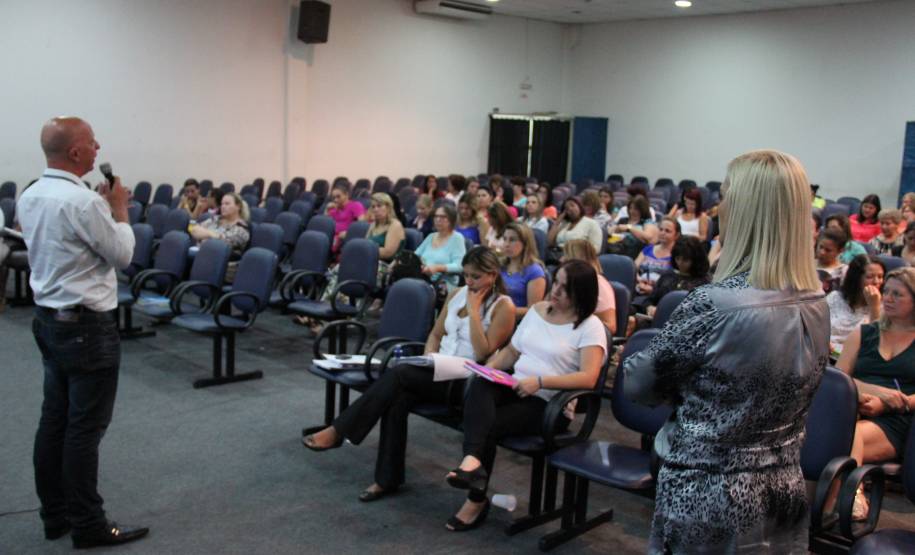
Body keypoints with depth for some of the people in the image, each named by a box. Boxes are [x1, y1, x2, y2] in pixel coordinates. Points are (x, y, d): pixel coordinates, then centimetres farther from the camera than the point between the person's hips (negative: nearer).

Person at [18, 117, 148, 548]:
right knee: (85, 429, -1)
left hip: (49, 319, 9)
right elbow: (122, 255, -12)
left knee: (54, 421, 14)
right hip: (87, 326, -9)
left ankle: (55, 515, 25)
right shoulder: (83, 202, -22)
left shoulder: (30, 197, 7)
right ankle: (88, 525, 9)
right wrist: (119, 208, 0)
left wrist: (102, 207, 14)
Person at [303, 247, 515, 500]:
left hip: (466, 382, -6)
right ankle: (387, 479, -19)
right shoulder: (457, 293, 14)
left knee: (398, 373, -27)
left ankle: (338, 431, -19)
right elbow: (436, 334, 20)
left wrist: (473, 311, -15)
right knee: (396, 399, -26)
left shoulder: (503, 306, -6)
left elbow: (483, 353, -14)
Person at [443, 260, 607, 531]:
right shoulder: (537, 309, 15)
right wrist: (488, 368, 0)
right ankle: (472, 460, -46)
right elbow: (511, 351, 20)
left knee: (489, 425, -25)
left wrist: (540, 382, -25)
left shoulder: (590, 327, -7)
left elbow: (588, 378, -19)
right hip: (515, 389, 6)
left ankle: (477, 500, -13)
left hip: (550, 404, -5)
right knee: (479, 385, -28)